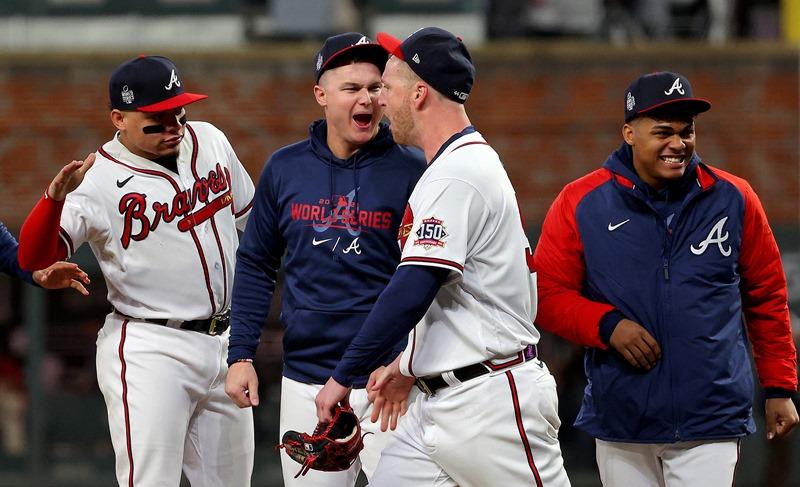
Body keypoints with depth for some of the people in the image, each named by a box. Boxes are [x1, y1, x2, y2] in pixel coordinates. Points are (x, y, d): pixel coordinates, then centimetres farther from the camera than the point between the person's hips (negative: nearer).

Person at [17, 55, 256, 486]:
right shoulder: (98, 180, -15)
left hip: (225, 345, 6)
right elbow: (32, 258, -24)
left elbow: (250, 217, 19)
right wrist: (56, 197, -42)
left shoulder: (210, 142, 4)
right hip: (147, 350, -6)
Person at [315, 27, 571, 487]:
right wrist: (410, 364, 25)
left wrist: (344, 376, -16)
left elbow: (412, 292, -22)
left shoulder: (457, 175, -16)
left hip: (493, 402, -10)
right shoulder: (470, 163, 17)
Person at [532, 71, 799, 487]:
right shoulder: (581, 203, -1)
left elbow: (767, 297, 10)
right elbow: (546, 295, 2)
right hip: (620, 421, 1)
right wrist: (606, 325, -15)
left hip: (710, 423, -1)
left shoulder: (733, 199, 3)